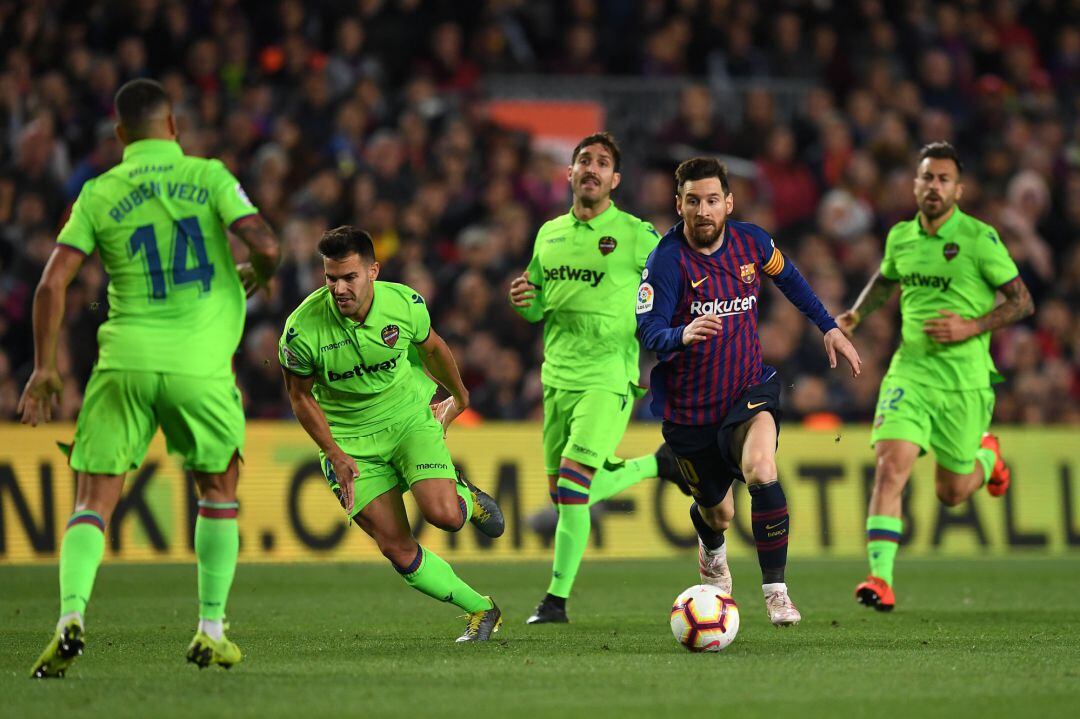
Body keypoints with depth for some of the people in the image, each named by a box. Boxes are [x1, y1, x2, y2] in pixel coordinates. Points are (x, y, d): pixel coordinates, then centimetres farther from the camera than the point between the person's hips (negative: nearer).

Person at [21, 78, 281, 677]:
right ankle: (211, 632, 18)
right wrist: (259, 275, 15)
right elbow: (264, 244, -9)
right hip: (200, 364, 0)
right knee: (219, 490, 21)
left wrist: (44, 369, 8)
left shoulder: (99, 194, 7)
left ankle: (71, 617, -20)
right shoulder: (210, 177, 4)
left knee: (93, 501, 3)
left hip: (124, 359, 0)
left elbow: (52, 282, 0)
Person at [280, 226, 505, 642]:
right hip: (348, 440, 0)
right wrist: (336, 456, -12)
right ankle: (480, 610, 11)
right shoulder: (303, 327, -22)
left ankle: (467, 498, 16)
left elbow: (432, 348, 7)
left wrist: (459, 396, 23)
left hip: (408, 416, 0)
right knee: (397, 549, -8)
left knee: (443, 514, -23)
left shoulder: (404, 303, -16)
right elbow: (300, 396, -5)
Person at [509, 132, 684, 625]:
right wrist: (522, 301, -2)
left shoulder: (636, 235, -5)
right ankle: (657, 465, 37)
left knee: (572, 485, -17)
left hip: (609, 379, -7)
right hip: (558, 378, 7)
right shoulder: (549, 234, 12)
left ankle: (557, 598, -7)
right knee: (566, 495, 13)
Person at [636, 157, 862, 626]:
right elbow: (648, 333, -26)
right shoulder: (667, 260, -18)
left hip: (748, 390, 1)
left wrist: (829, 328, 16)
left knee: (761, 471, -29)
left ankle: (775, 592, -18)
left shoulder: (751, 242, -5)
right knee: (715, 512, 14)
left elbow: (787, 277, 18)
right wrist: (683, 335, -47)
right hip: (688, 407, -1)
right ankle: (711, 547, 55)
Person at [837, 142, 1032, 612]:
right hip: (910, 372, 3)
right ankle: (880, 581, -20)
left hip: (965, 381, -3)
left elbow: (1022, 301, -5)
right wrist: (856, 315, 10)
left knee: (951, 493, 10)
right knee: (890, 469, -18)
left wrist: (972, 327, -17)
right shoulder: (900, 237, 5)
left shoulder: (979, 239, -9)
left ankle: (987, 456, 46)